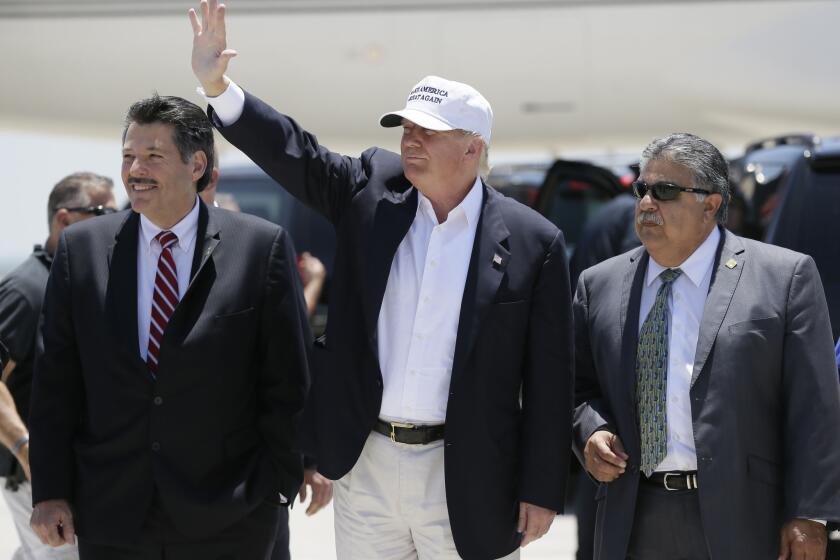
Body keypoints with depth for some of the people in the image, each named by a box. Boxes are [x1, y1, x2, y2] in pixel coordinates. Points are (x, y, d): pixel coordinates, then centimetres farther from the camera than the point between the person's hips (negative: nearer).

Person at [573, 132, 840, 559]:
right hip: (633, 524, 4)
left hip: (741, 523, -3)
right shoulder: (599, 285, 12)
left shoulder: (785, 276, -1)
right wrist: (590, 431, -4)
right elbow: (579, 386, 18)